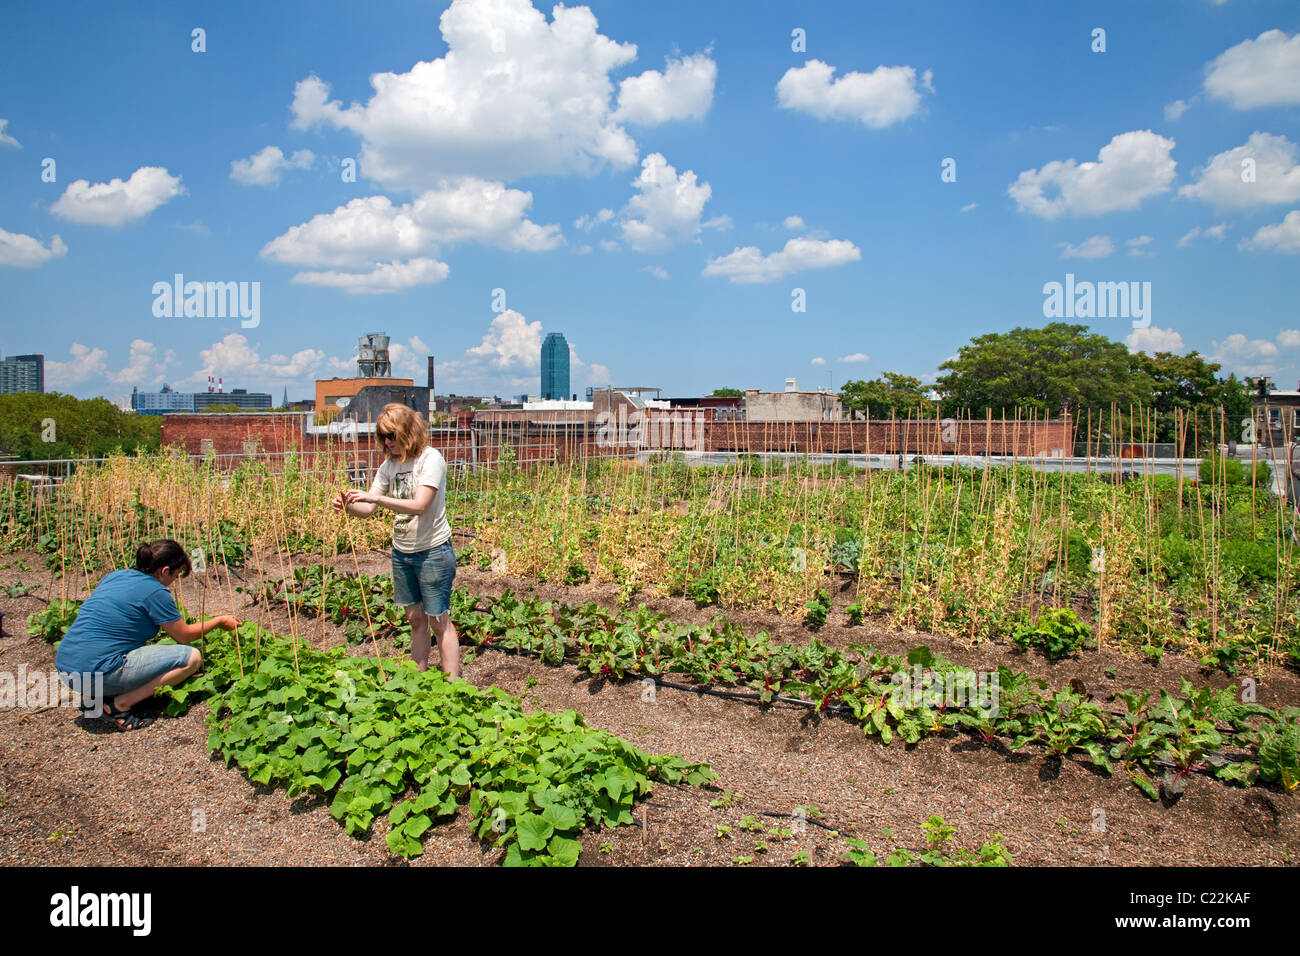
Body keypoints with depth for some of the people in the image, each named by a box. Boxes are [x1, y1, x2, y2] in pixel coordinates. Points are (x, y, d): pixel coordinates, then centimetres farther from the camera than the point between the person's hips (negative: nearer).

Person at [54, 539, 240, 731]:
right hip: (99, 674, -9)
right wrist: (219, 621, 19)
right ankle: (120, 704, -7)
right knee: (191, 657, -6)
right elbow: (183, 636, 4)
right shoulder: (155, 592, -9)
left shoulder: (114, 576, 15)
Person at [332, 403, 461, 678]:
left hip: (432, 552, -6)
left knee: (439, 620, -1)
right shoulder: (389, 465, 5)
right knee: (415, 618, 15)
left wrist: (375, 497, -35)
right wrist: (347, 505, -19)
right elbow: (368, 509, 3)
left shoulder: (431, 459, -15)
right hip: (401, 552, 7)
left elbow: (419, 506, -27)